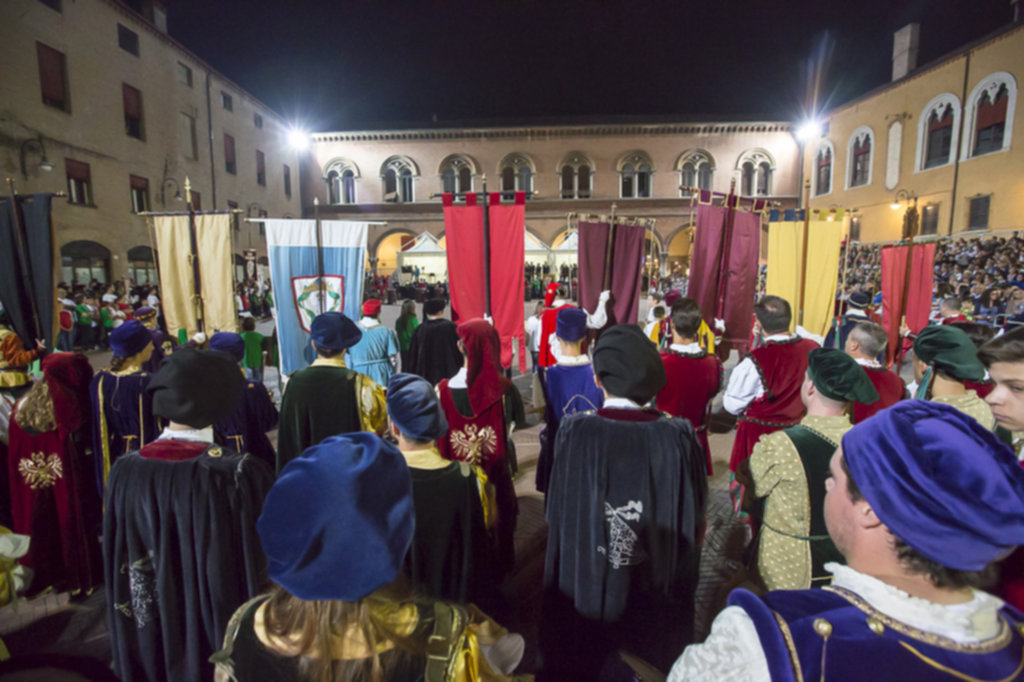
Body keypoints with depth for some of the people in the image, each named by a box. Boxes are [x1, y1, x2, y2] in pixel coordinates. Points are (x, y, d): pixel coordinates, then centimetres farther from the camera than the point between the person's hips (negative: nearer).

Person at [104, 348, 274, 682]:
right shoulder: (241, 473, -28)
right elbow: (259, 564, -18)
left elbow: (118, 562, -1)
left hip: (153, 639, 4)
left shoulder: (125, 471, -14)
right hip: (227, 632, -3)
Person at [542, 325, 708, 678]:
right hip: (655, 593, 1)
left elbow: (557, 516, -11)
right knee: (648, 660, 27)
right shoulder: (678, 436, -21)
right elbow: (696, 519, -8)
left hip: (585, 584, 0)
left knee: (585, 656, 26)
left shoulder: (574, 432, -23)